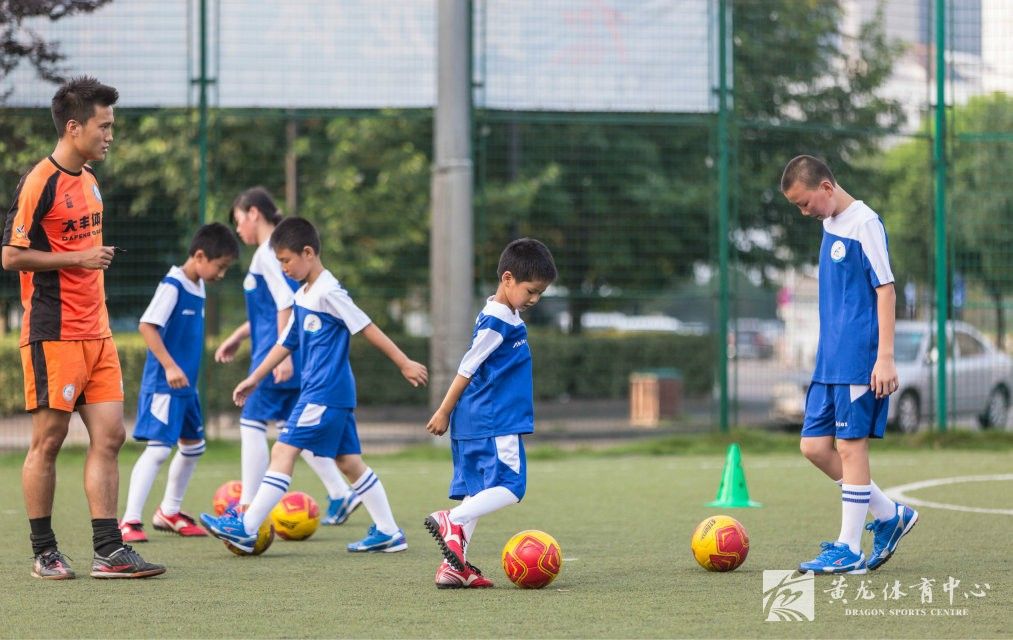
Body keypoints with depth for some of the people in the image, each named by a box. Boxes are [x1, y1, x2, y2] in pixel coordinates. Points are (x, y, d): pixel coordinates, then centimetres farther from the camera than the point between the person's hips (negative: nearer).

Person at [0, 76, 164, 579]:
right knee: (48, 439, -1)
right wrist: (80, 258, -16)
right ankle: (44, 553, 8)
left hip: (95, 334, 8)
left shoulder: (89, 180, 14)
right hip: (52, 334, -8)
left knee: (109, 436, 1)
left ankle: (108, 552, 2)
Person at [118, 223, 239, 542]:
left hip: (185, 385, 10)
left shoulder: (197, 287, 11)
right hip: (164, 384, -10)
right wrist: (170, 366, -26)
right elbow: (146, 325, -23)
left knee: (193, 445, 19)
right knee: (158, 448, -15)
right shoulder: (172, 286, -16)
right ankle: (129, 520, -15)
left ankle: (169, 512, 33)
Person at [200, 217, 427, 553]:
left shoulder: (328, 293, -12)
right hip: (336, 395, 10)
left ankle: (246, 529, -10)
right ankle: (388, 533, 11)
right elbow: (286, 343, 24)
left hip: (325, 393, -10)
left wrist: (404, 363, -12)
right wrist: (253, 379, 24)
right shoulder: (303, 297, 16)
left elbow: (367, 328, -13)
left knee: (284, 450, -9)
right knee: (349, 461, 10)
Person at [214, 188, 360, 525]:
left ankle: (248, 508, -6)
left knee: (252, 423, -6)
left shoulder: (267, 253, -12)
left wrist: (282, 353, -24)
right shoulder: (279, 250, 18)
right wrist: (237, 337, 31)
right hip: (290, 355, 10)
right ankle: (341, 494, 13)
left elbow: (285, 304, -20)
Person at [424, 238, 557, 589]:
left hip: (475, 424, 10)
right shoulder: (497, 322, -16)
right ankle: (452, 520, -21)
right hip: (495, 425, -10)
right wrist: (444, 413, -10)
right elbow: (467, 369, -14)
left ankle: (454, 566, 7)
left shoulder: (505, 317, 15)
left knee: (478, 493, 9)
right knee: (510, 488, -12)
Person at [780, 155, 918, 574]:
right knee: (814, 446, 6)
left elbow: (886, 290, -14)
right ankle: (890, 515, 18)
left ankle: (849, 551, 1)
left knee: (851, 446, -5)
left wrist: (885, 357, -18)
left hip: (859, 362, -9)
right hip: (829, 362, 9)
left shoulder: (865, 223, -12)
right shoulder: (830, 224, 14)